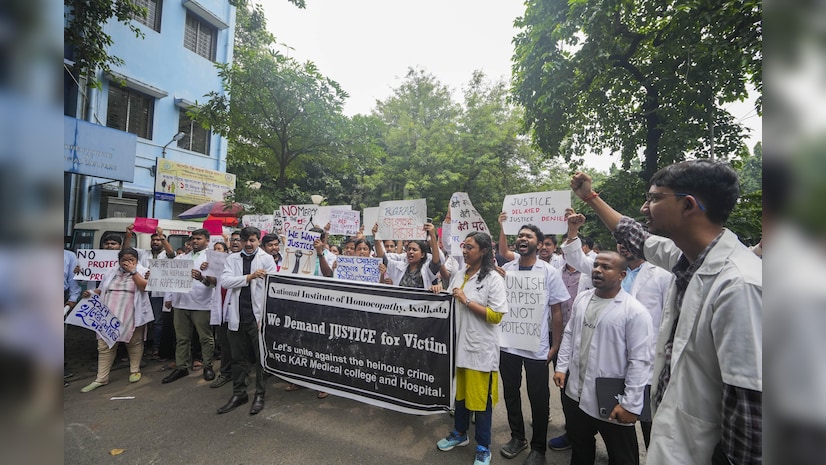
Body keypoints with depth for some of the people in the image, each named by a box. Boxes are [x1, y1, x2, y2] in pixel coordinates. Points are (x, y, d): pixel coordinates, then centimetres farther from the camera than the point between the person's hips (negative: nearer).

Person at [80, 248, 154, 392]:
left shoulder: (142, 272, -1)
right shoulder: (111, 273, 13)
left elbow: (144, 286, -18)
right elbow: (101, 290, 20)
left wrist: (132, 271, -17)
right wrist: (91, 292, 0)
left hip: (132, 317, -4)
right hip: (110, 315, 4)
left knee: (134, 343, 8)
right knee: (105, 346, 5)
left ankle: (134, 370, 24)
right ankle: (101, 378, 13)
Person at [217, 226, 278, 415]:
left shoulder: (267, 259, -1)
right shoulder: (232, 258, 8)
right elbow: (224, 281, -6)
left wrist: (266, 317, -13)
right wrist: (249, 276, -18)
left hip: (258, 315, -3)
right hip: (236, 316, 3)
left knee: (261, 357, 7)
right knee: (238, 358, 15)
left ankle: (260, 395, 22)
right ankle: (239, 394, 30)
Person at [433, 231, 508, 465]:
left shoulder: (493, 279, -12)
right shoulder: (458, 276, 7)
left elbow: (496, 316, -19)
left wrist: (466, 300, -20)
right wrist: (440, 294, -4)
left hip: (480, 348, -6)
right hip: (458, 344, 6)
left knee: (480, 398, 7)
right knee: (460, 392, 21)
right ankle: (460, 433, 41)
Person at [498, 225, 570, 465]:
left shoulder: (549, 272, -6)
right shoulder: (505, 270, 0)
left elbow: (556, 311, -2)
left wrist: (556, 345, -3)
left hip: (537, 346, -2)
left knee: (538, 398, 11)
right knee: (511, 392, 17)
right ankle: (517, 437, 38)